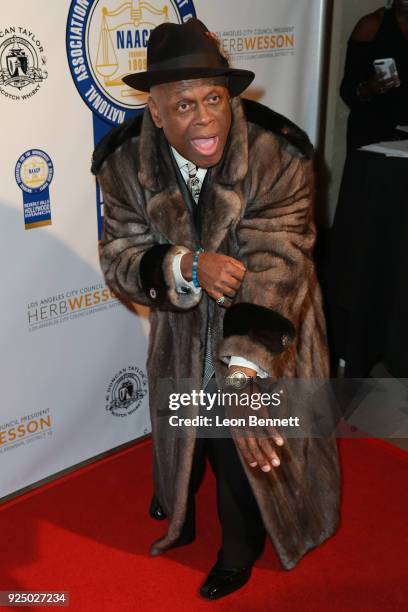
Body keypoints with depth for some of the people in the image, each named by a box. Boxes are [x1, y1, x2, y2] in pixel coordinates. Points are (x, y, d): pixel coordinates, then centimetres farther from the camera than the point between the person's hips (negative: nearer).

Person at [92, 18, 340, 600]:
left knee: (251, 449, 13)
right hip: (183, 326, 3)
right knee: (180, 425, 27)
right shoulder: (125, 160, -21)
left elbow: (275, 266, -38)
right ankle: (177, 503, 63)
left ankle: (240, 550, 46)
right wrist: (186, 265, -40)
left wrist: (245, 372, -49)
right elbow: (120, 256, -17)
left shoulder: (279, 154, -32)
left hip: (267, 329, -3)